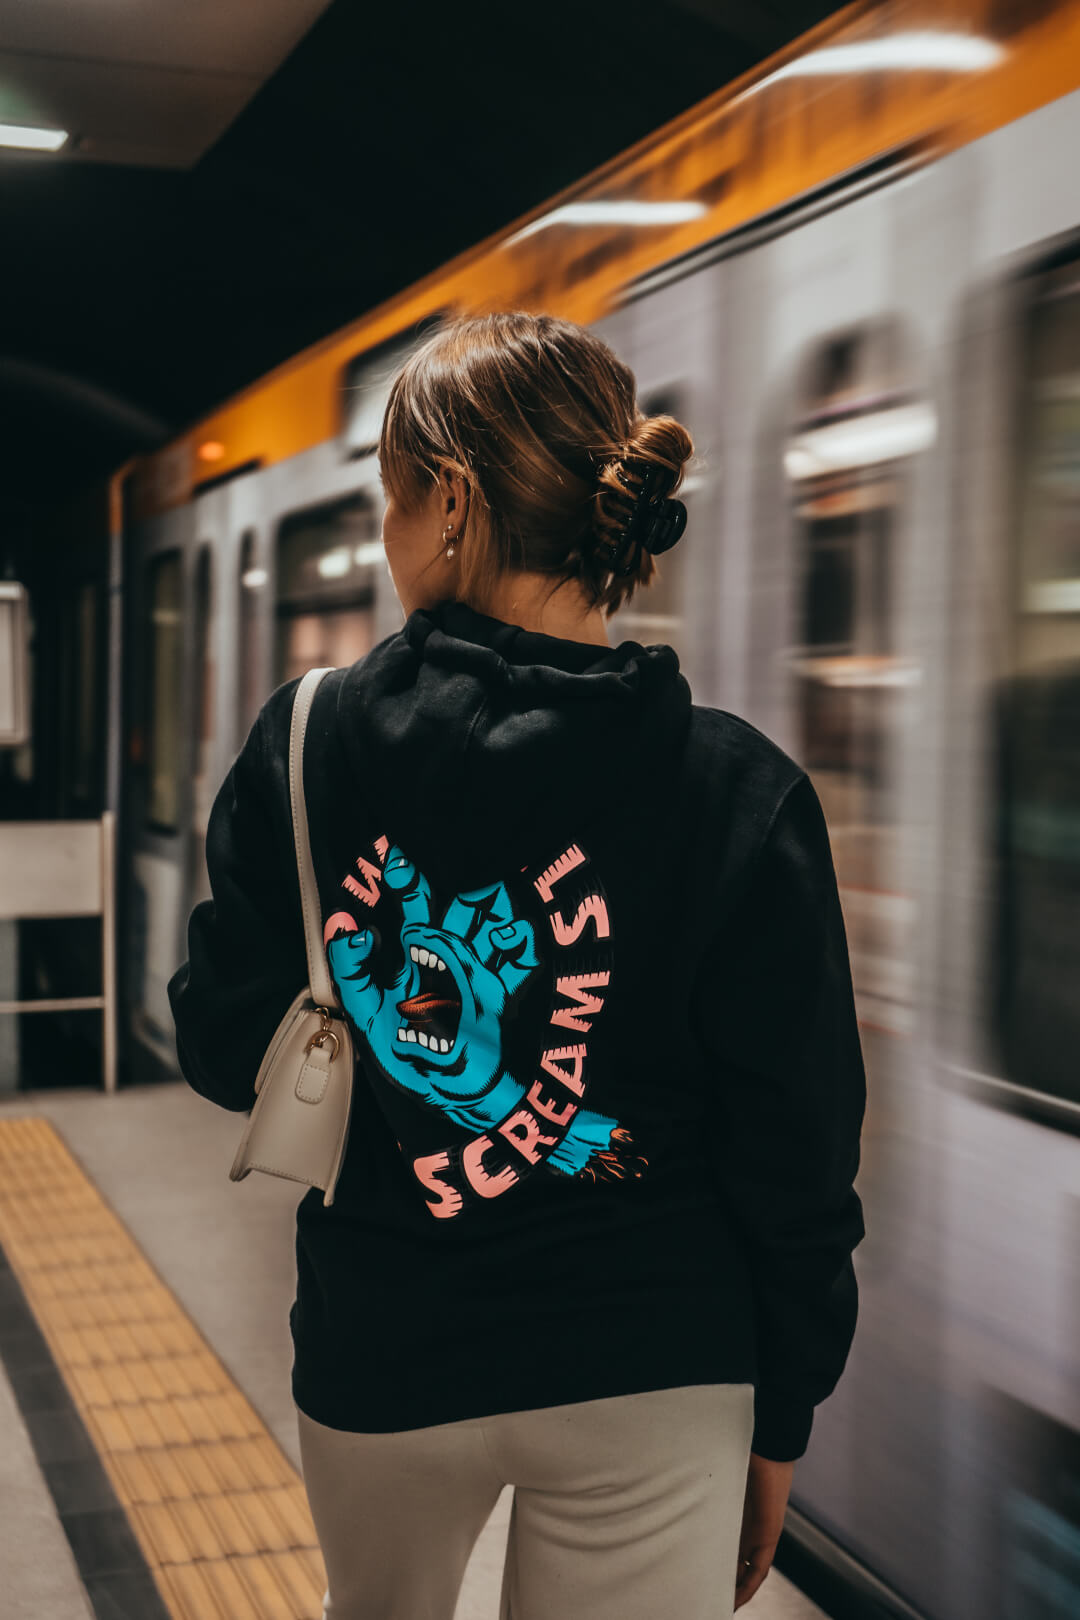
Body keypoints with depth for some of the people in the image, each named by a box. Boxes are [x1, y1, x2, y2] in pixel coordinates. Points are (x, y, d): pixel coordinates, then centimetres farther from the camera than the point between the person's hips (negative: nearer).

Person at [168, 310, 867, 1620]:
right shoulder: (739, 790, -14)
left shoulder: (306, 744, -11)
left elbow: (223, 1053, -2)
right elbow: (797, 1156, -8)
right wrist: (781, 1420, 4)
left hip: (378, 1360, 2)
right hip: (650, 1379, -1)